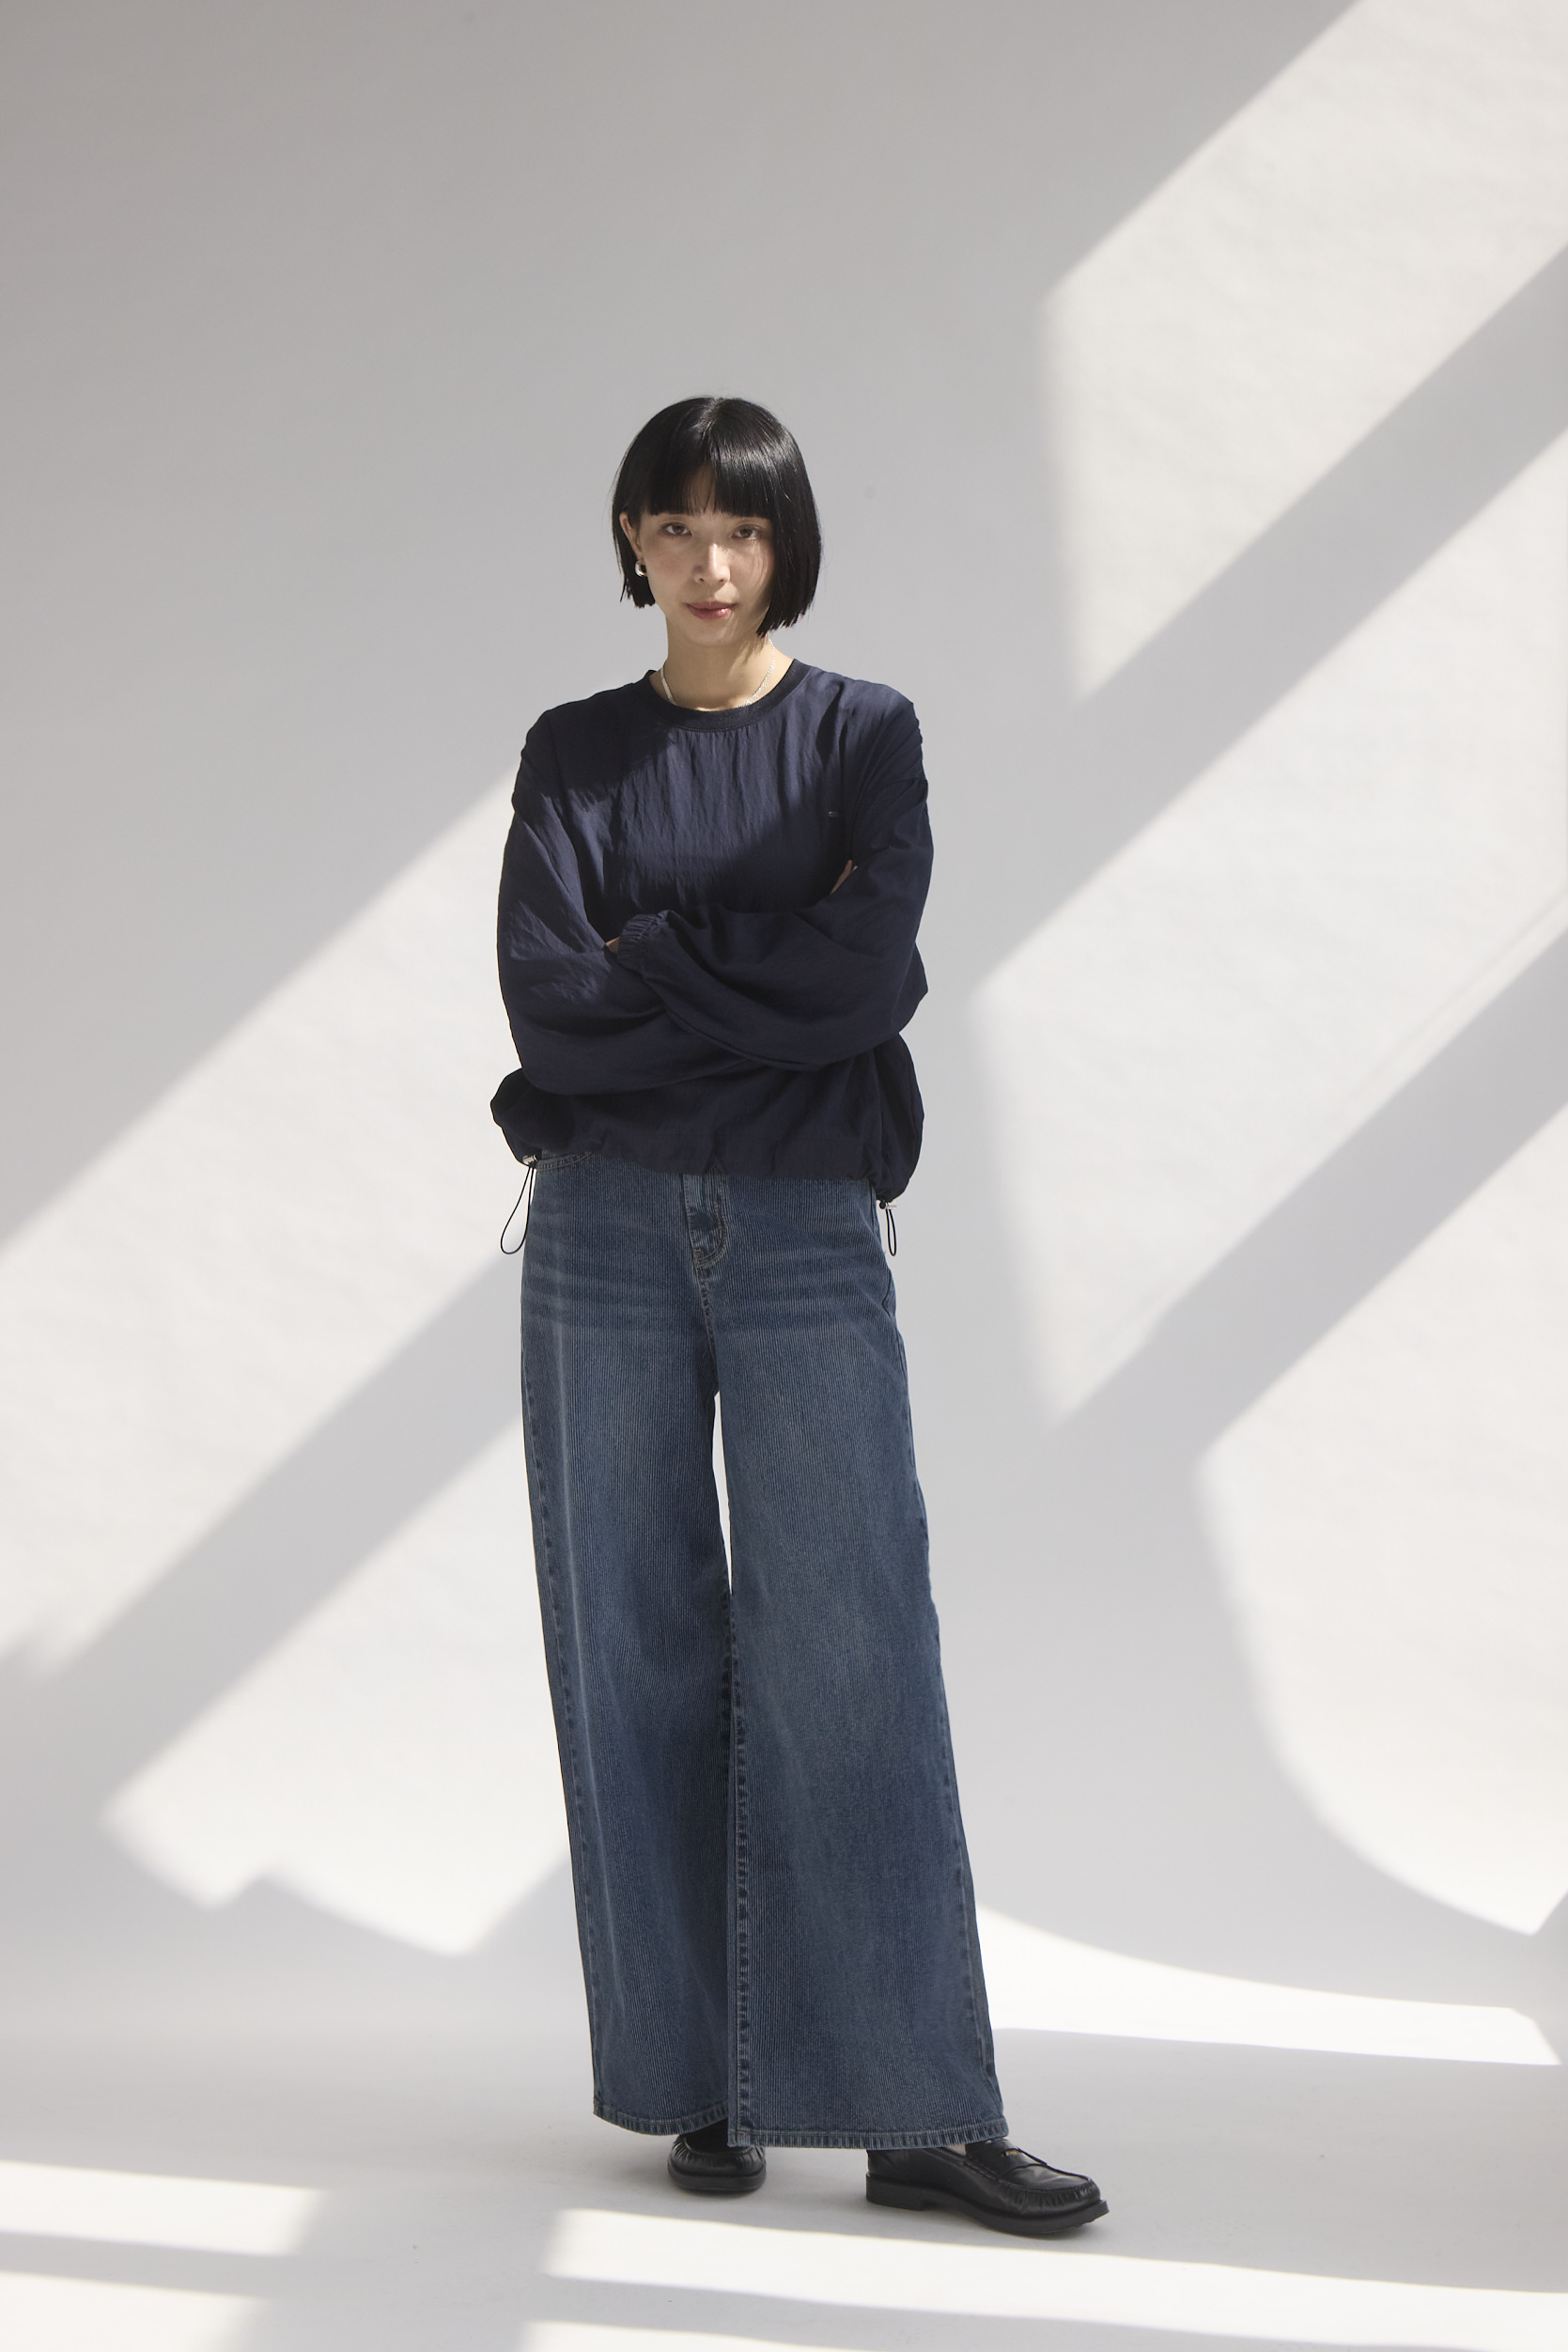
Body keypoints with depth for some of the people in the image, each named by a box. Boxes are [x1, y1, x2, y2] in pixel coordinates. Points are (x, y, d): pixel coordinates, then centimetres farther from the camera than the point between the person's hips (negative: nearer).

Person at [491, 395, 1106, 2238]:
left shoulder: (863, 735, 7)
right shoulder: (576, 756, 9)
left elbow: (876, 972, -10)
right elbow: (544, 999, -6)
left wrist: (650, 964, -6)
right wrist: (769, 990, -9)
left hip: (806, 1235, -1)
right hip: (608, 1232, 2)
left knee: (850, 1656, -5)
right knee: (639, 1655, 3)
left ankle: (917, 2115, -2)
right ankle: (697, 2084, 11)